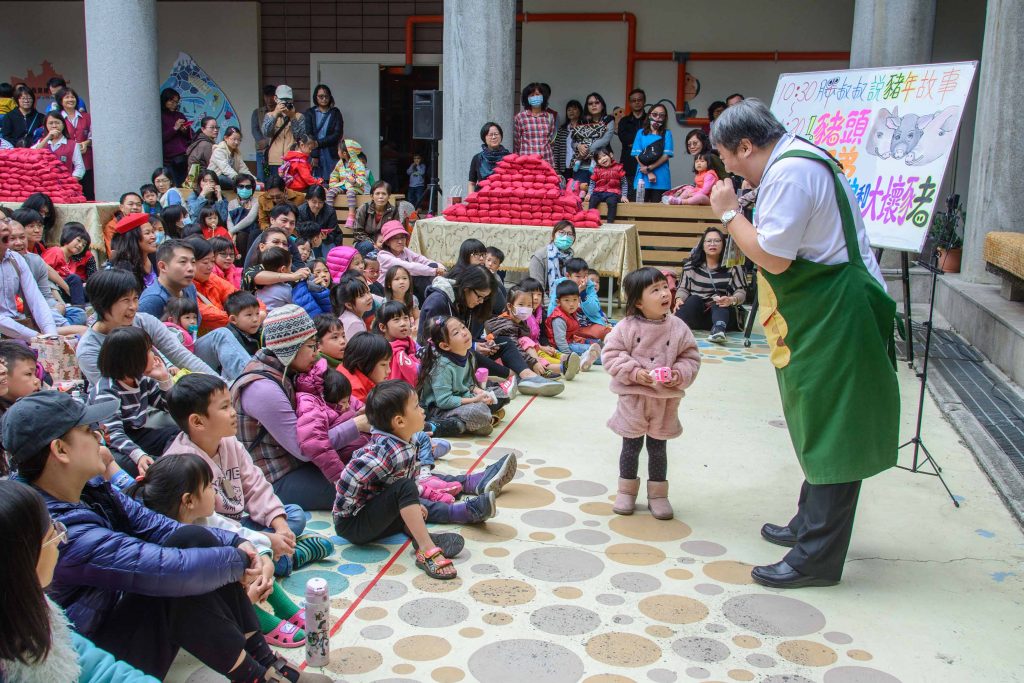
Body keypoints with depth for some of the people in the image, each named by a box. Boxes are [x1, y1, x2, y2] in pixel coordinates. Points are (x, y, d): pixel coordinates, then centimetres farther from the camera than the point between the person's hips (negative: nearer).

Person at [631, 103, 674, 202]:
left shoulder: (667, 134, 8)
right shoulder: (641, 133, 10)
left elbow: (666, 155, -1)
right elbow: (637, 155, 3)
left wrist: (649, 168, -11)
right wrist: (648, 173, -8)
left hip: (661, 178, -1)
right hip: (643, 176, 1)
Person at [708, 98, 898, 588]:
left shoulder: (790, 172, -19)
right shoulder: (796, 160, 14)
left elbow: (773, 257, -22)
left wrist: (729, 213, -11)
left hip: (837, 317, -11)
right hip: (824, 314, 11)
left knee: (830, 435, -5)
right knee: (820, 429, 19)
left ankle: (816, 558, 1)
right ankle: (809, 525, 34)